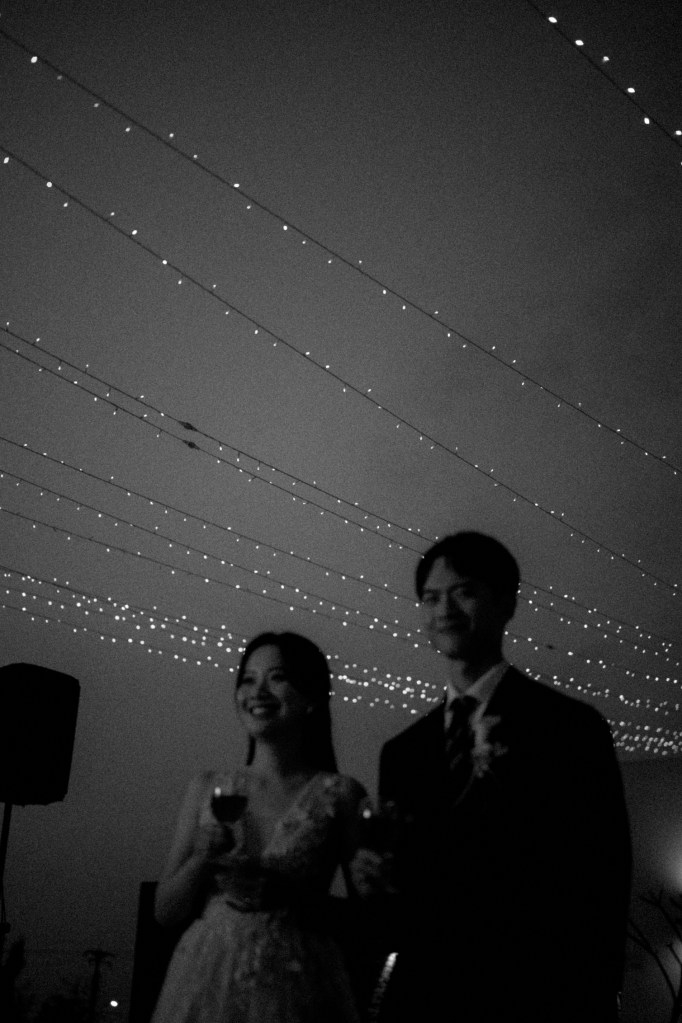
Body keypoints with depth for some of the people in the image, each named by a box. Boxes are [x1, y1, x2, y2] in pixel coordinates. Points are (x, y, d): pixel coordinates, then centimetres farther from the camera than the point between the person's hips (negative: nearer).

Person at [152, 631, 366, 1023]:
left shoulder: (340, 794, -4)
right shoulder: (209, 788, 4)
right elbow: (166, 912, 6)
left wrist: (286, 892, -12)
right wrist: (201, 859, -12)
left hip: (293, 988, -2)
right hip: (205, 983, 2)